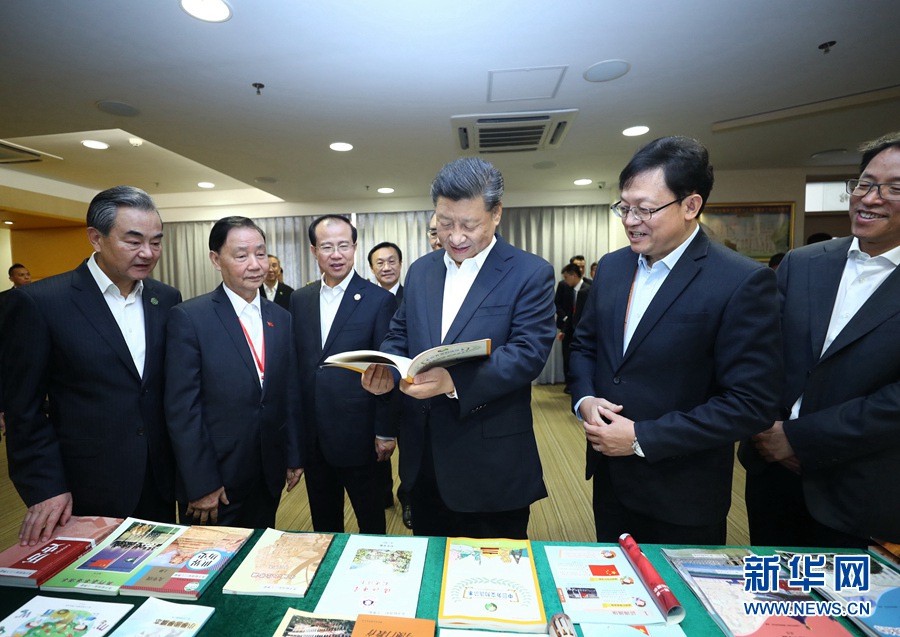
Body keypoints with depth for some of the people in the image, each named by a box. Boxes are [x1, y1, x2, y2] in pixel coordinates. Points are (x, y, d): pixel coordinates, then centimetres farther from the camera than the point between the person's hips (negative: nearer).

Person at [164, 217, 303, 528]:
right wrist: (200, 484, -12)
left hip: (269, 476, 4)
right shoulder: (188, 317, -13)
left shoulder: (282, 318, 2)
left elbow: (289, 395, 6)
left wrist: (293, 457, 8)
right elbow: (182, 409, -13)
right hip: (214, 482, -4)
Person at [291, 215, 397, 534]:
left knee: (370, 519, 16)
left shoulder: (379, 300, -11)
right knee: (323, 519, 23)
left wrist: (385, 432, -10)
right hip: (312, 433, 5)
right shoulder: (299, 299, 4)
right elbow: (295, 363, 8)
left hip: (357, 433, -4)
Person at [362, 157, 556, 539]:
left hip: (491, 465, -4)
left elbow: (529, 352, -19)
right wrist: (384, 368, -11)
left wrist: (454, 382, -31)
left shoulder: (531, 274, -10)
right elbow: (399, 336, 10)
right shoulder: (420, 271, 7)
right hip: (423, 460, 5)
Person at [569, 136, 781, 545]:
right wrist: (584, 399, -9)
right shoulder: (611, 267, 0)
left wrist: (642, 438, -20)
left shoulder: (743, 282, -18)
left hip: (682, 497, -5)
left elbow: (751, 404, -19)